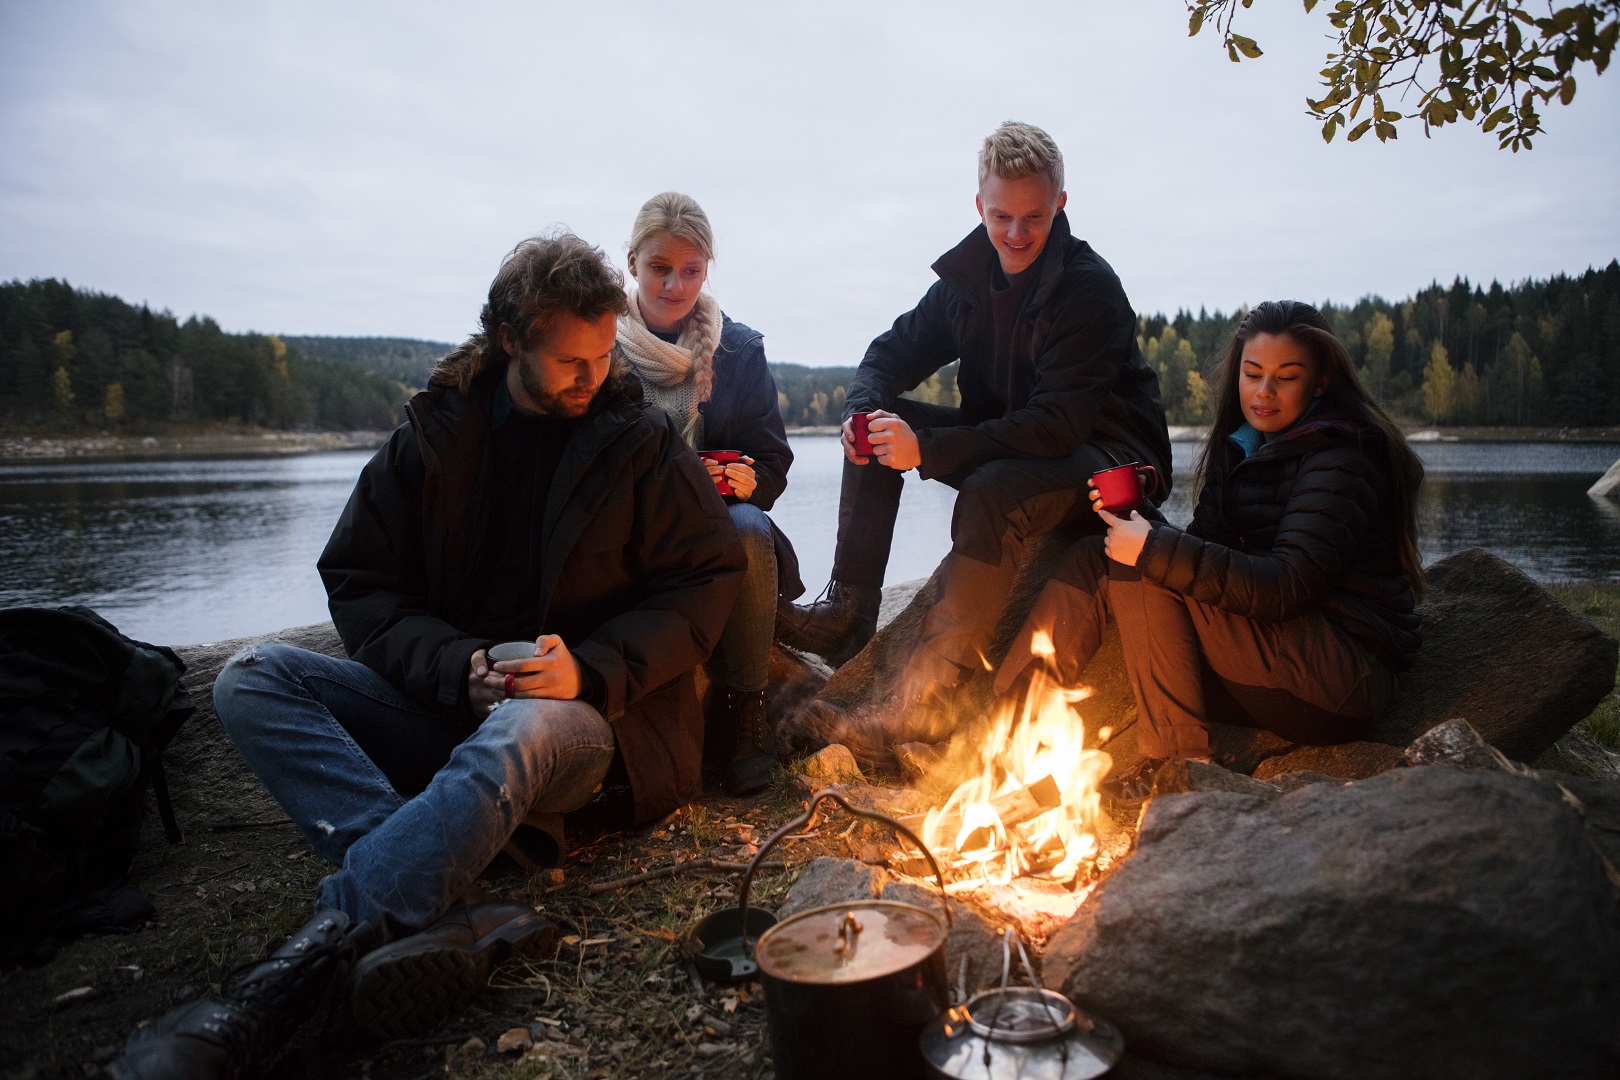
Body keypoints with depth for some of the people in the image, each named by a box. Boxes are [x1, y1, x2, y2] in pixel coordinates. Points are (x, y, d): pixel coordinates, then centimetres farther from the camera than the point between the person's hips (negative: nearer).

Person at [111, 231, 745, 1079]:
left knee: (518, 734, -39)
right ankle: (436, 914, -39)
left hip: (583, 714, -3)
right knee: (254, 678, -17)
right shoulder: (435, 434, 5)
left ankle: (291, 978, -40)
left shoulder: (642, 444, 0)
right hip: (448, 705, 4)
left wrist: (590, 673, -18)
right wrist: (459, 667, -14)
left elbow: (703, 583, -3)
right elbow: (360, 585, 4)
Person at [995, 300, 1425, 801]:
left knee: (1143, 573, -24)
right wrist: (1132, 519, -13)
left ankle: (1177, 761, -16)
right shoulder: (1242, 447, 13)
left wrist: (1156, 549, -26)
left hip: (1349, 675, -8)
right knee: (1089, 558, -3)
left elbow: (1289, 586, -24)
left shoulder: (1341, 457, -13)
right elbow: (1208, 552, 6)